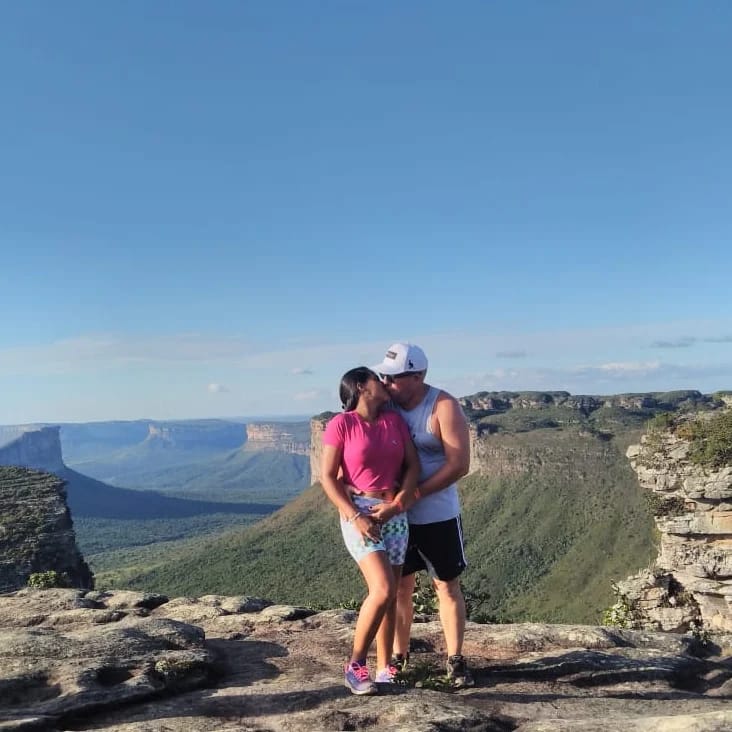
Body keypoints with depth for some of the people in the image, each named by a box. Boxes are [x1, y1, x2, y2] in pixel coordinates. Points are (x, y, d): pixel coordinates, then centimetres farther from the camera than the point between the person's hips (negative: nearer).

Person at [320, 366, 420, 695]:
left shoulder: (395, 420, 8)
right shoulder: (341, 424, -6)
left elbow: (413, 465, 5)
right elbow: (327, 477, -8)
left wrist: (398, 503, -10)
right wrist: (354, 516, -17)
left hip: (394, 514, 5)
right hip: (359, 512, -5)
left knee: (391, 595, 7)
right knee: (383, 589, -16)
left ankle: (385, 668, 18)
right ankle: (355, 664, 1)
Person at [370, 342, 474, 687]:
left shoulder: (444, 407, -14)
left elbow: (459, 464, -19)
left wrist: (414, 493, -24)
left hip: (438, 515, -4)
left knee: (447, 587, 7)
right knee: (399, 586, 11)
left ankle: (455, 660, 19)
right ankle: (399, 657, 25)